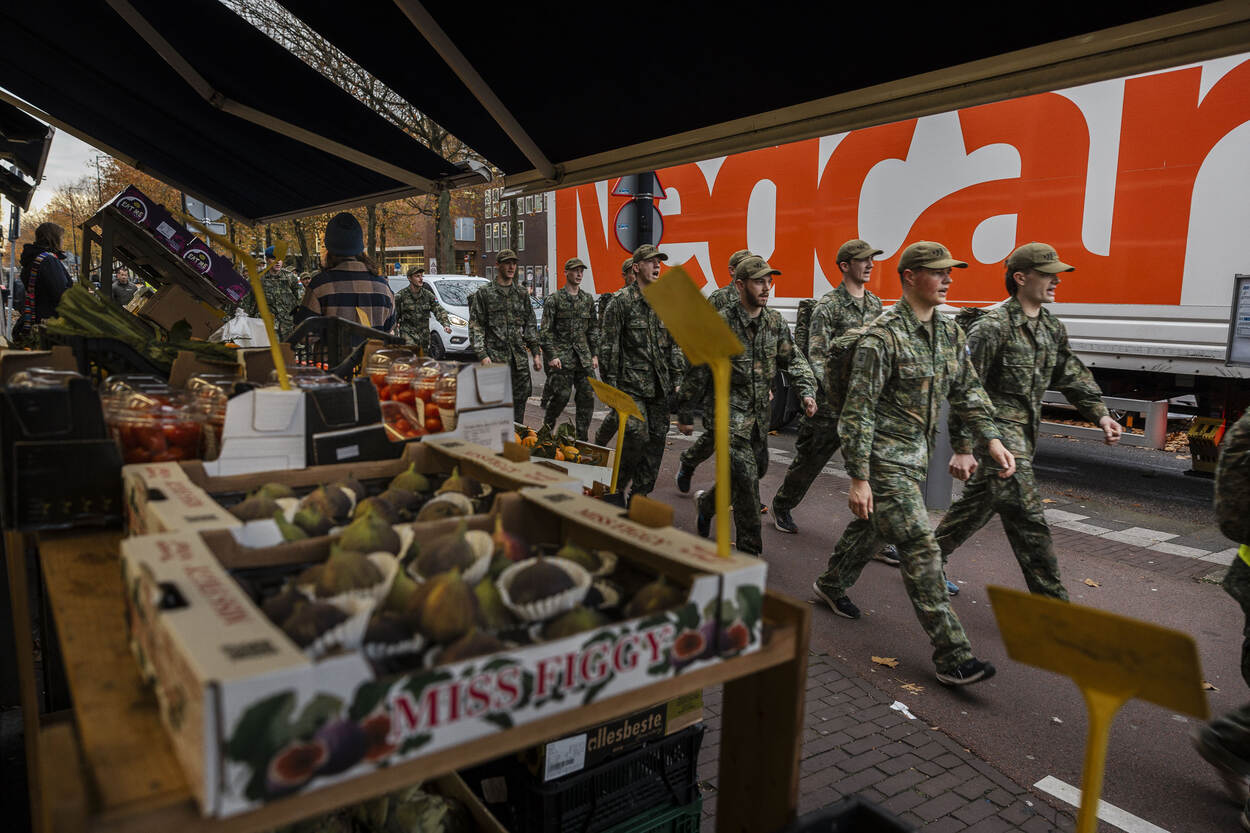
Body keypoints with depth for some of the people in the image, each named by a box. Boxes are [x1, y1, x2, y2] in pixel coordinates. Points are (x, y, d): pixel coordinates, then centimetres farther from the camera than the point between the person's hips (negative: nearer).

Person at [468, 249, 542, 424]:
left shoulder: (522, 294, 14)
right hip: (495, 354, -4)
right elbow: (475, 327, -3)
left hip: (519, 355, 5)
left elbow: (531, 324, 17)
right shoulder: (484, 293, 0)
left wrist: (535, 353, 11)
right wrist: (482, 355, -13)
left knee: (522, 394, 6)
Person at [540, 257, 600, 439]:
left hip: (584, 357, 5)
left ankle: (582, 438, 10)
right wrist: (551, 356, -11)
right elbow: (546, 331, -4)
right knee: (561, 395, -8)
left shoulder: (588, 299, 14)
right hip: (562, 356, -5)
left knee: (587, 397, 1)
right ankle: (547, 427, 17)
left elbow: (593, 329, 17)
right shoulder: (554, 300, -1)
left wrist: (594, 354, 11)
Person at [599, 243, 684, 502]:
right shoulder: (621, 301, -4)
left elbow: (674, 345, 18)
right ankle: (616, 486, 10)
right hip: (631, 385, -6)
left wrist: (676, 380, 12)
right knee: (638, 437, -15)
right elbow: (609, 347, -5)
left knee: (656, 441, 5)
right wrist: (610, 385, -9)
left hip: (660, 387, 6)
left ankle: (639, 497, 18)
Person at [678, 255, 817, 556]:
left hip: (760, 414, 7)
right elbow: (697, 370, -6)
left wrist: (807, 390, -7)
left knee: (758, 470, 16)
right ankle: (750, 550, 2)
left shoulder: (776, 322, 5)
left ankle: (706, 502, 43)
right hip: (729, 411, -6)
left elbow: (792, 359, 11)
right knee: (746, 476, -12)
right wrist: (685, 414, -2)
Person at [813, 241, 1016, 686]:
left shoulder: (949, 333, 6)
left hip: (916, 455, 8)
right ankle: (952, 656, -4)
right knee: (920, 549, -9)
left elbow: (967, 390, 15)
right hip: (883, 458, -8)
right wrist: (858, 478, -21)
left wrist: (992, 439, 4)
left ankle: (832, 584, 48)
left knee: (870, 526, 23)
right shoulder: (882, 336, -19)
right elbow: (859, 410, -19)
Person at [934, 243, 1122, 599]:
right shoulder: (992, 327, -15)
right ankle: (1052, 603, 0)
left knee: (980, 501, 19)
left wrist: (1101, 415, 8)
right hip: (998, 433, -9)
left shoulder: (1052, 328, 12)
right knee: (1027, 519, -7)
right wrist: (962, 449, -22)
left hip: (1024, 433, 9)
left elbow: (1074, 376, 21)